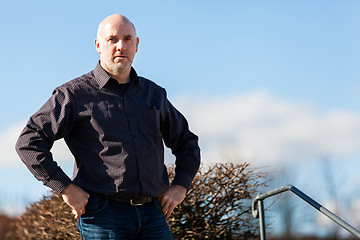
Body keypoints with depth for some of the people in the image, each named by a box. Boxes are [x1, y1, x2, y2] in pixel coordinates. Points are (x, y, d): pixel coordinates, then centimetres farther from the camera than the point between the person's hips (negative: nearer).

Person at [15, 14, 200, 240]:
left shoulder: (154, 94, 16)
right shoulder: (75, 94, 2)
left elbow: (187, 143, 27)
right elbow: (29, 142, -4)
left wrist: (180, 187, 12)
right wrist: (66, 188, -10)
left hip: (152, 217, 4)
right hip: (103, 216, -4)